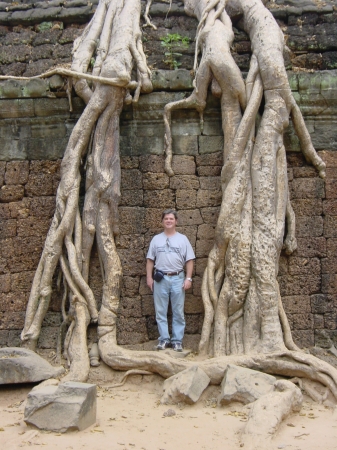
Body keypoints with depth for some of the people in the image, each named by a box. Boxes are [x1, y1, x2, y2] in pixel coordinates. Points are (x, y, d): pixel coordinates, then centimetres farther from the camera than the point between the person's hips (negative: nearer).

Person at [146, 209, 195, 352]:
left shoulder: (182, 239, 6)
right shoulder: (156, 239, 9)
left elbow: (189, 260, 3)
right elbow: (150, 260, 10)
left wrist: (188, 278, -5)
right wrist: (149, 277, 2)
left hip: (178, 278, -1)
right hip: (160, 278, 1)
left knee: (178, 312, 3)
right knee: (160, 311, 4)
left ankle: (177, 340, 10)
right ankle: (164, 339, 12)